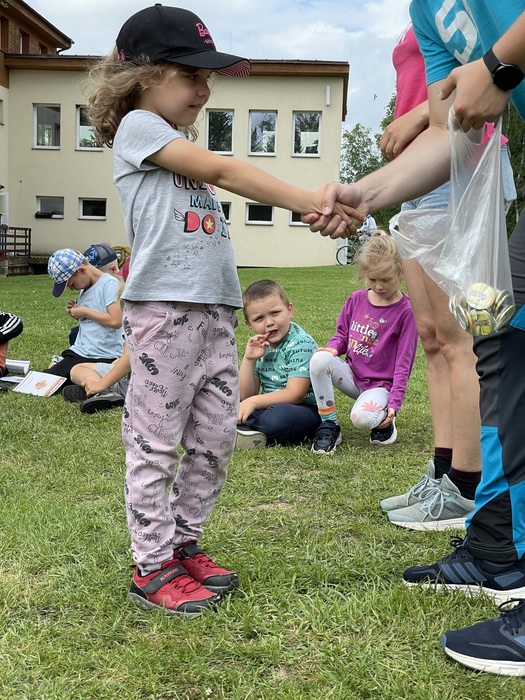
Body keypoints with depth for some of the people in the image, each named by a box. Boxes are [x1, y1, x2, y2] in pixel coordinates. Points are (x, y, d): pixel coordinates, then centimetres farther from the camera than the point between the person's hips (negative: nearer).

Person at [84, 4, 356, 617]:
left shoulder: (181, 143, 26)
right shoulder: (137, 126, 0)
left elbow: (221, 180, 13)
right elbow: (223, 171, -10)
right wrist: (307, 201, -12)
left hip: (216, 309, 9)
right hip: (164, 308, -8)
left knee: (215, 438, 10)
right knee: (156, 443, -2)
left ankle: (184, 544, 24)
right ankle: (153, 567, 9)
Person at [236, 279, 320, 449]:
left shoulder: (301, 344, -13)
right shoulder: (260, 347, 7)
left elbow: (295, 395, -20)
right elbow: (245, 396, 4)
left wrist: (254, 402, -26)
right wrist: (248, 359, -8)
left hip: (306, 410, -6)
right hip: (269, 406, 7)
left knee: (277, 416, -38)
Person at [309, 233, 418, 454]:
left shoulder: (405, 311, -10)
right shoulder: (356, 299, 3)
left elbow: (404, 361, -10)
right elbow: (342, 333, 14)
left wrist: (395, 403, -15)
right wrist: (333, 348, -11)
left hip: (379, 384, -4)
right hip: (352, 374, 5)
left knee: (362, 418, -36)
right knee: (319, 359, -27)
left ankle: (384, 420, 3)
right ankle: (328, 425, -12)